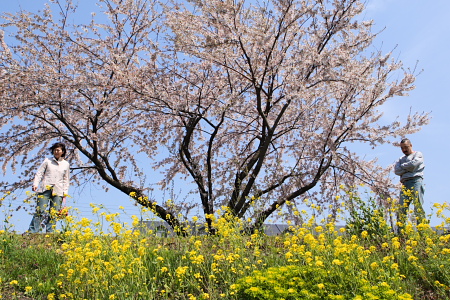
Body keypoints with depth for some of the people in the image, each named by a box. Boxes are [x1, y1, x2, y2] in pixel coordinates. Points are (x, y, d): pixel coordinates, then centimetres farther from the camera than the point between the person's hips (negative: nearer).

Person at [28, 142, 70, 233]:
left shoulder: (66, 164, 14)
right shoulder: (47, 161, 12)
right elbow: (39, 173, 9)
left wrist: (65, 193, 8)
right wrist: (35, 184, -7)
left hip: (58, 191, 1)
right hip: (45, 189, -1)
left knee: (54, 214, -3)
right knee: (40, 211, -10)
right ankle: (32, 232, -8)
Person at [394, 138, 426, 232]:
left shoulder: (418, 154, 14)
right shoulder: (401, 159, 27)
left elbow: (413, 164, -7)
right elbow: (396, 171, 9)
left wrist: (403, 166, 9)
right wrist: (409, 168, -1)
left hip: (416, 181, -5)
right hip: (405, 184, 5)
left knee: (418, 207, -12)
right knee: (401, 209, -4)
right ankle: (400, 232, -5)